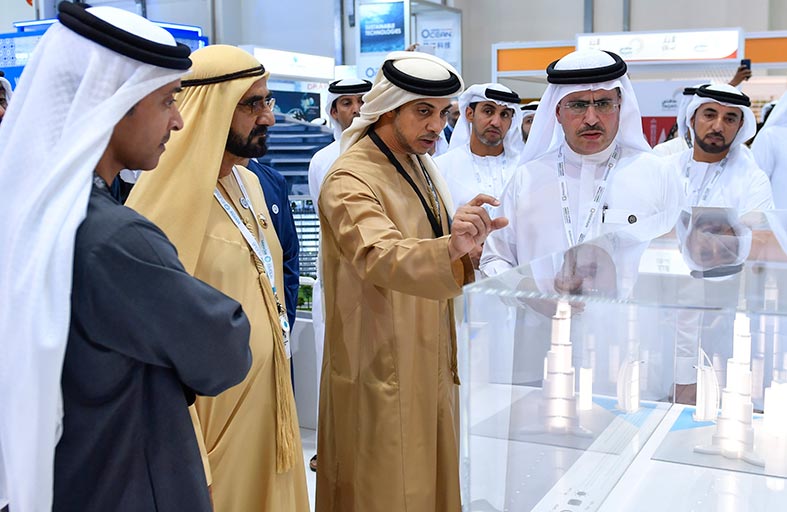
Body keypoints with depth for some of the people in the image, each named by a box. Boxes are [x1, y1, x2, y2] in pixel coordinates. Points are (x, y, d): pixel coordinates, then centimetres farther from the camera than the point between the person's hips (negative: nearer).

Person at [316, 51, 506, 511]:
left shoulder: (421, 166, 9)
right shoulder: (351, 179, -17)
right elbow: (380, 257, -37)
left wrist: (462, 246, 3)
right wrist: (450, 248, -53)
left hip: (430, 365, 8)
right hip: (381, 374, -8)